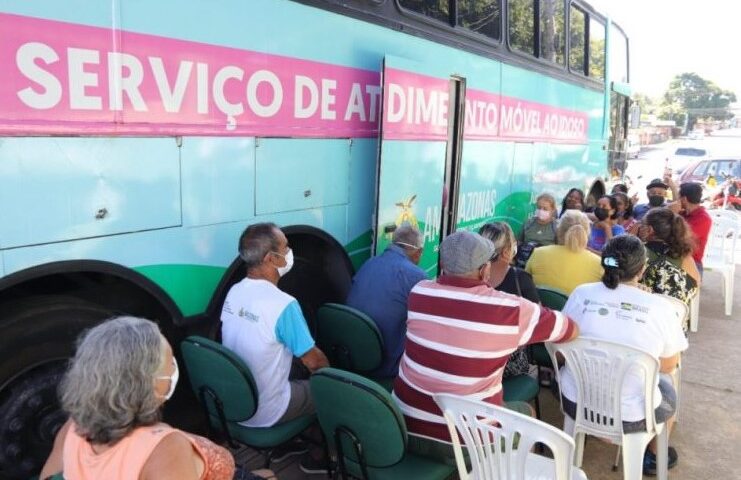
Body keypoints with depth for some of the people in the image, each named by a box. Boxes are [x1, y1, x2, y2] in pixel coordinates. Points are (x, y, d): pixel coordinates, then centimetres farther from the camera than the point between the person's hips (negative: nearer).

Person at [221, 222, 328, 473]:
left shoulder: (234, 292, -3)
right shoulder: (283, 304, -27)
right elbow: (313, 360, -15)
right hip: (262, 412, -7)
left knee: (296, 368, 26)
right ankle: (317, 457, 29)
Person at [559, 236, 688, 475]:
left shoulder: (581, 293, -11)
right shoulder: (659, 307, -16)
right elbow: (669, 365, -1)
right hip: (630, 416, -1)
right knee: (666, 385, 30)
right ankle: (654, 456, 48)